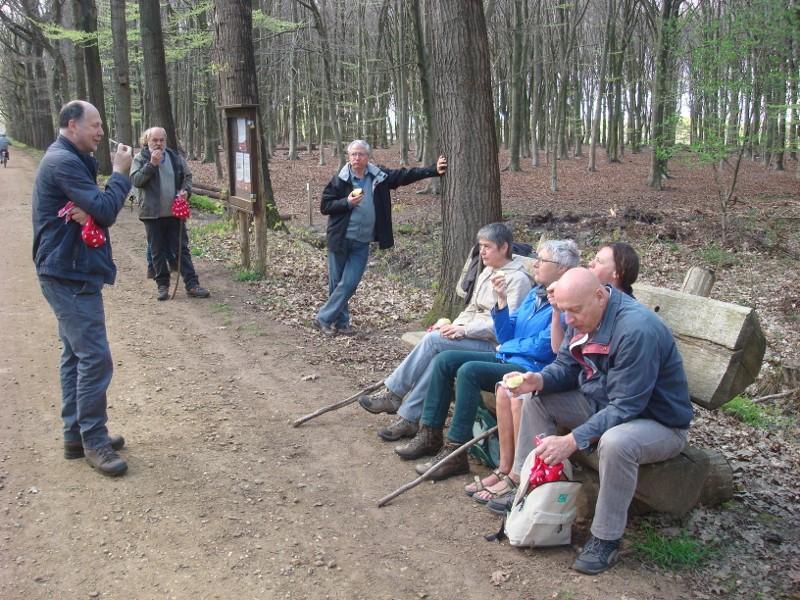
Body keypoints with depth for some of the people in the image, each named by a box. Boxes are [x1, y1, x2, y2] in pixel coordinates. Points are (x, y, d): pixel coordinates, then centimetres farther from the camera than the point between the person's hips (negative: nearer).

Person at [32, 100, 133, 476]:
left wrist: (89, 212, -13)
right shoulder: (64, 162, -17)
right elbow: (106, 211, -23)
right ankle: (93, 440, 0)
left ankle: (77, 434, 22)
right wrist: (120, 173, -10)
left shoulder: (70, 160, 16)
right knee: (94, 357, -9)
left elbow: (98, 210, 10)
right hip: (71, 274, -11)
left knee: (76, 354, 14)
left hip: (70, 272, 11)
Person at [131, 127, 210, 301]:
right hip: (152, 214, -2)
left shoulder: (175, 157, 7)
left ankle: (192, 285, 5)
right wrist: (151, 164, -20)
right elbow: (135, 180, -13)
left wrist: (186, 190, -4)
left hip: (175, 212, 2)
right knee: (158, 252, 7)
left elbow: (187, 176, 15)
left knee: (182, 249, 3)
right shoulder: (140, 159, -1)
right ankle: (162, 285, 17)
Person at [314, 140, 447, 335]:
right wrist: (348, 202, -17)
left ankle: (323, 319, 8)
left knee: (349, 283, -4)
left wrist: (434, 170, -2)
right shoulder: (340, 180, -4)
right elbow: (324, 206, -4)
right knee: (336, 283, 4)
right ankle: (341, 322, 20)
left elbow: (406, 175, 3)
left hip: (362, 243, 2)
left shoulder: (379, 176, 3)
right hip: (340, 240, -2)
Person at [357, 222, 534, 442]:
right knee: (438, 357, -23)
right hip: (473, 335, 7)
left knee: (433, 340, -24)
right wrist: (454, 326, 1)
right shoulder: (488, 271, 18)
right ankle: (409, 419, -23)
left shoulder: (518, 279, -10)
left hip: (494, 343, -7)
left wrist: (464, 329, -21)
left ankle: (393, 394, -14)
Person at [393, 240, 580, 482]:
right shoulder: (535, 293, 16)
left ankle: (455, 453, -22)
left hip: (532, 369, -9)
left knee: (469, 371, -30)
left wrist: (506, 347, -1)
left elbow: (542, 348, -18)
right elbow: (506, 336, 13)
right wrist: (502, 300, -1)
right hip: (507, 359, 10)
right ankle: (430, 434, 1)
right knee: (444, 360, -2)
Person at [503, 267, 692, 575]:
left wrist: (573, 441, -38)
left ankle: (606, 539, -19)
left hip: (660, 422, -8)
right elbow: (566, 366, 5)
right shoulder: (583, 316, -4)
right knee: (536, 400, -1)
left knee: (615, 442, -40)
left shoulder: (638, 329, -32)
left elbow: (625, 408, -33)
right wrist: (539, 380, -18)